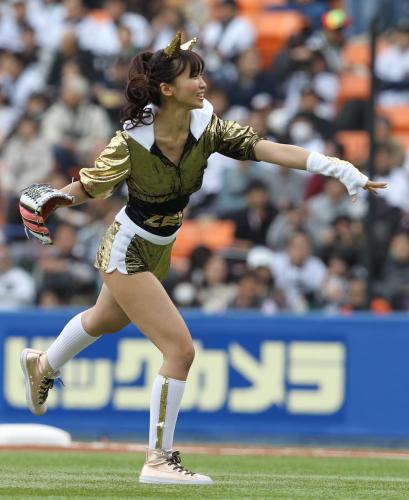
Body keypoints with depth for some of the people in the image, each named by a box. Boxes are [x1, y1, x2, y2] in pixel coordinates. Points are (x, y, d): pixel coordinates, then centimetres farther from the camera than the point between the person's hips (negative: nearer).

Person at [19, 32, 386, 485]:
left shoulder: (205, 127, -16)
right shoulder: (132, 142, -28)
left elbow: (263, 147, -27)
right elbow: (88, 187, -13)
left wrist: (334, 166, -37)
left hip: (158, 250, 8)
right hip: (127, 253, -8)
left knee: (107, 320, 34)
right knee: (180, 348, -17)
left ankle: (43, 365, 64)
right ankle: (158, 460, -7)